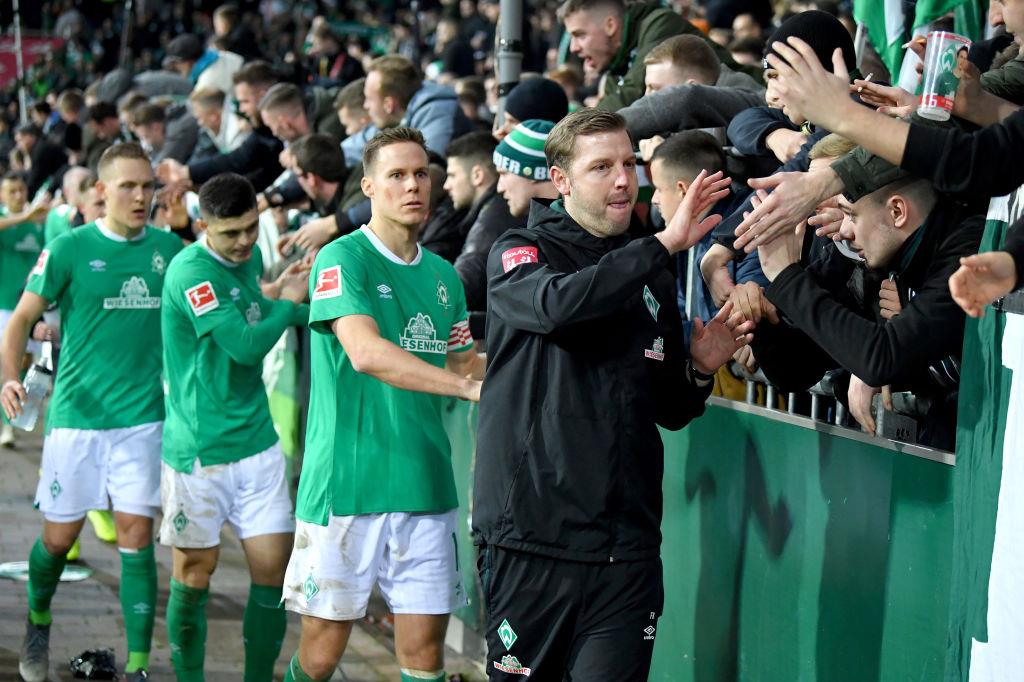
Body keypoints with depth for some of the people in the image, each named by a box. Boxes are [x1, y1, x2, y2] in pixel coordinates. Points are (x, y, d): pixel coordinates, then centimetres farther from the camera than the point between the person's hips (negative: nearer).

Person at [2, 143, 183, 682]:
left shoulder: (168, 248, 5)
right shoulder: (70, 249, -5)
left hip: (143, 417, 2)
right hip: (76, 416, -2)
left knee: (137, 537, -3)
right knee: (59, 536, 6)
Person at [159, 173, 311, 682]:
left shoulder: (250, 257, 8)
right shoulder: (190, 271, -17)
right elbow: (247, 345, -19)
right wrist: (289, 301, -5)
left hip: (257, 439, 6)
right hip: (199, 449, -6)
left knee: (272, 566, 1)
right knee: (195, 572, 4)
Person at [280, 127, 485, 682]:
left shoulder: (443, 276, 14)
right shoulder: (343, 259, -7)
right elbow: (366, 353, -21)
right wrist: (468, 385, -26)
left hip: (425, 486, 5)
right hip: (345, 484, -5)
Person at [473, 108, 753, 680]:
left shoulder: (654, 278, 15)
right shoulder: (520, 253, 2)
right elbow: (556, 303, -24)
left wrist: (700, 370, -1)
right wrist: (664, 245, -24)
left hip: (627, 546, 3)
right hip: (532, 535, -3)